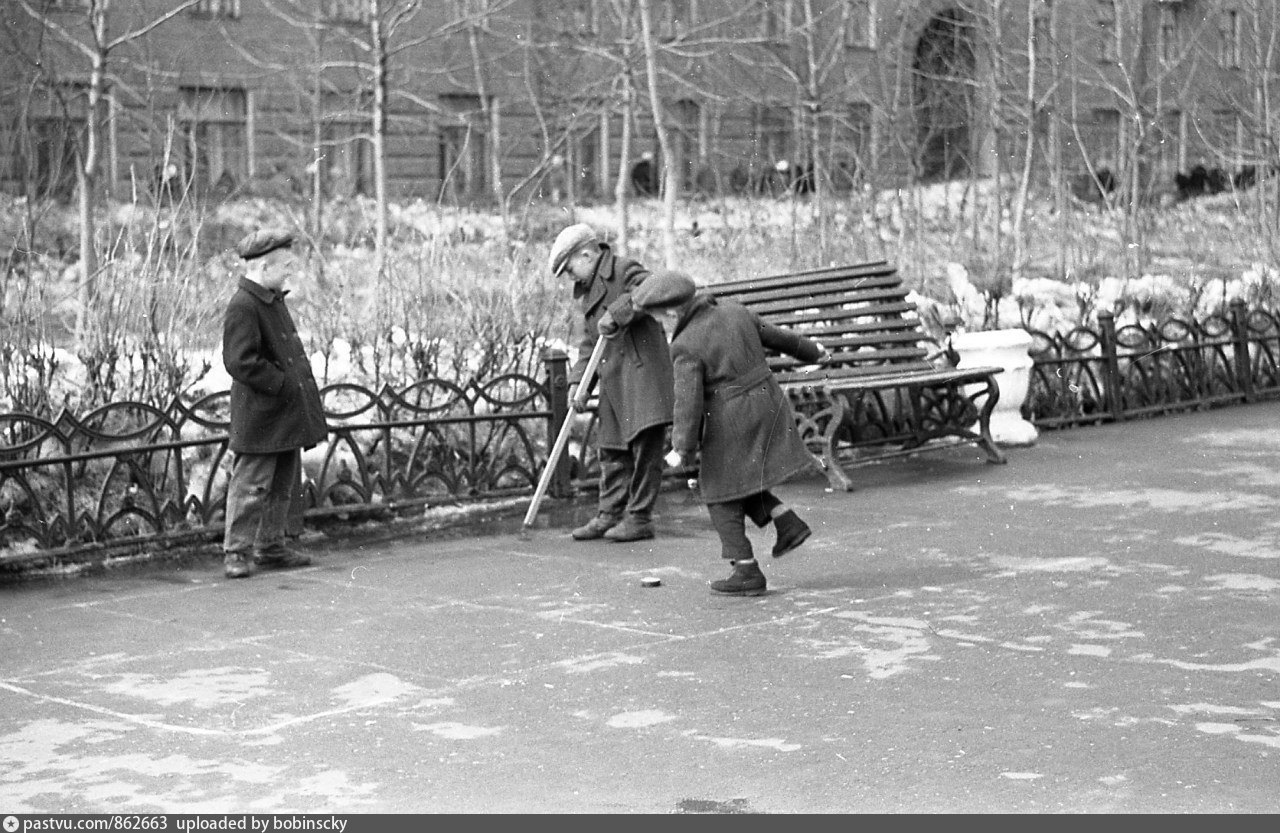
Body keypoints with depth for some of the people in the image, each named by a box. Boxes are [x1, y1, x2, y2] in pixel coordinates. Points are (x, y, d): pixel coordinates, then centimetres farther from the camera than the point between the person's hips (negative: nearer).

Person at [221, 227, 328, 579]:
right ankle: (236, 551, 4)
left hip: (288, 414, 10)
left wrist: (302, 384, 12)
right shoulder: (242, 307, -18)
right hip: (260, 418, -10)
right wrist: (284, 385, -21)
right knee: (251, 485, -3)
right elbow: (241, 362, -24)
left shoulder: (274, 300, 12)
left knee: (284, 485, 16)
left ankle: (271, 546, 26)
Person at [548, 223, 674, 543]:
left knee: (646, 443, -8)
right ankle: (609, 515, 20)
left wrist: (615, 315, -25)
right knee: (612, 449, 12)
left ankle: (639, 518, -3)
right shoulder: (588, 291, 20)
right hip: (613, 380, 9)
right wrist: (578, 382, 9)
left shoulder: (625, 271, -6)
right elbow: (589, 343, 21)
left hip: (643, 370, -9)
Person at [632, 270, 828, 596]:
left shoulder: (686, 347, -17)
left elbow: (688, 400, -21)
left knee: (722, 495, 6)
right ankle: (787, 521, 14)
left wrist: (682, 448, -19)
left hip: (731, 424, -8)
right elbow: (775, 336, 15)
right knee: (740, 480, 25)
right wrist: (810, 350, 31)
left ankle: (747, 571, 5)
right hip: (767, 407, 8)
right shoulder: (734, 311, 3)